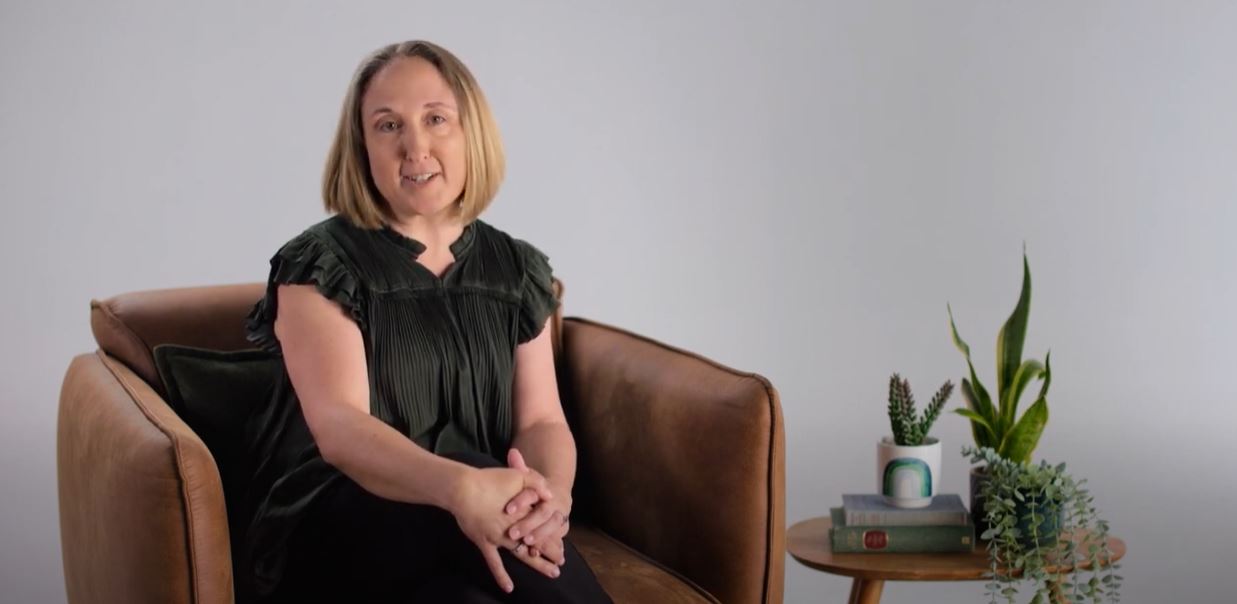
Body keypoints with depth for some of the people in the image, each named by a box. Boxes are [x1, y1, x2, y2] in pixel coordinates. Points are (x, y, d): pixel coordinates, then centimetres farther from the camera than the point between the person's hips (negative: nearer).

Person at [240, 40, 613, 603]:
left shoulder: (518, 270, 11)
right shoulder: (319, 263, -4)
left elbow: (542, 422, 3)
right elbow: (338, 428, -19)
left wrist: (549, 493, -24)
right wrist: (463, 487, -39)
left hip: (458, 537, 3)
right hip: (331, 527, -3)